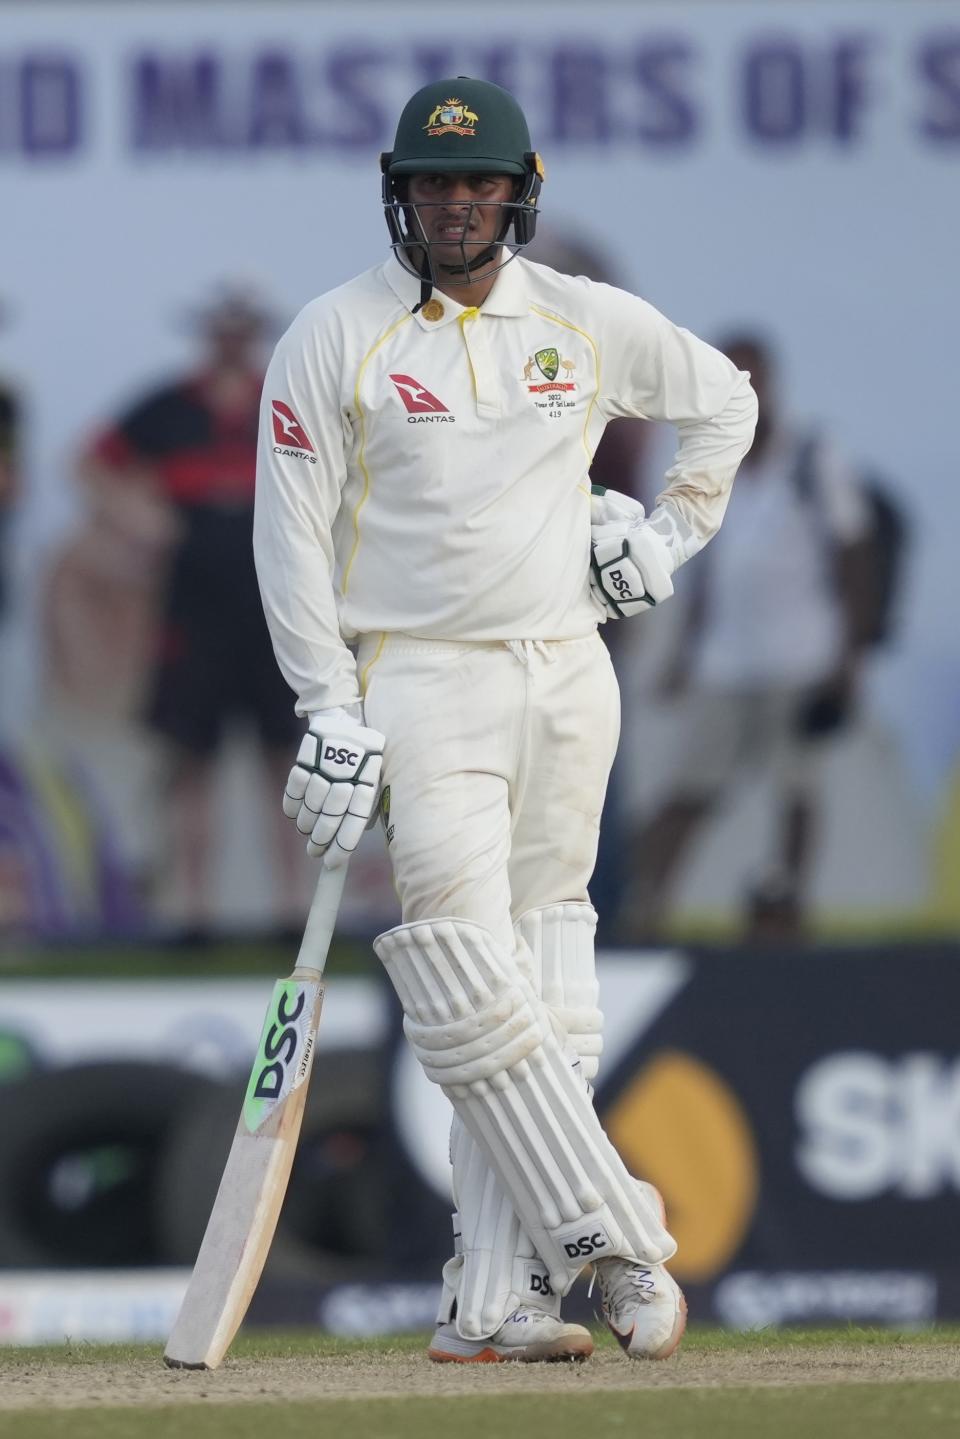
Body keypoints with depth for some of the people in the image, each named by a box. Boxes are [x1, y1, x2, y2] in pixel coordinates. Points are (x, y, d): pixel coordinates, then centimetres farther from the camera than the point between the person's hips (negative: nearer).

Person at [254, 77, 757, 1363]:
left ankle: (491, 1301, 0)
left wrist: (674, 533, 12)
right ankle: (616, 1241, -10)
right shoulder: (334, 339, -2)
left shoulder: (591, 325, 7)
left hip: (567, 678, 4)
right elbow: (290, 532, -4)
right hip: (418, 686, -3)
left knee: (545, 991, 0)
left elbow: (725, 400, 24)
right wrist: (331, 714, -11)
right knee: (469, 990, -16)